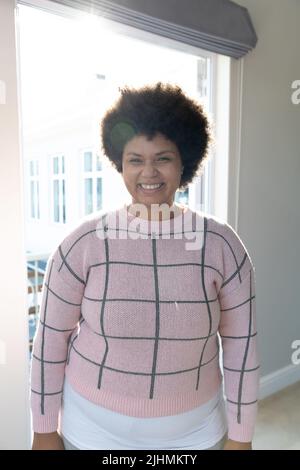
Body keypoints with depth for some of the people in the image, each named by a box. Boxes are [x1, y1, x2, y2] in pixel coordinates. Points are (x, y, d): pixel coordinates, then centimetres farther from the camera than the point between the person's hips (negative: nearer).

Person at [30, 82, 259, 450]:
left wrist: (240, 436, 0)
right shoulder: (83, 243, -16)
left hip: (195, 430, 1)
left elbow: (241, 344, -6)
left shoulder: (221, 244, -14)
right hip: (95, 429, 0)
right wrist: (45, 430, 0)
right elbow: (51, 338, -7)